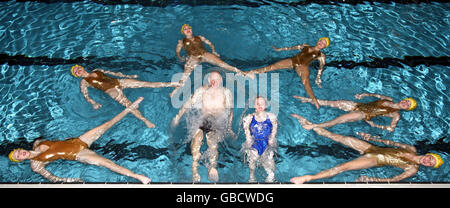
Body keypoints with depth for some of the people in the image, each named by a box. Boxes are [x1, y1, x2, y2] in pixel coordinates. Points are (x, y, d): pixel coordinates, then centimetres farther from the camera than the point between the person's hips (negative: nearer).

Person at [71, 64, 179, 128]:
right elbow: (86, 95, -1)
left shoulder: (96, 70, 23)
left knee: (143, 83, -7)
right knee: (127, 103, -30)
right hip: (112, 90, -5)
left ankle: (170, 84, -11)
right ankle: (145, 120, -45)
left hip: (118, 81, 5)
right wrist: (94, 103, -21)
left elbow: (111, 72, 24)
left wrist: (128, 76, 20)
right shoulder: (84, 82, 9)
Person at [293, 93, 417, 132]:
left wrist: (374, 125, -14)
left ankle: (315, 126, -28)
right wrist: (364, 95, 12)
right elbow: (376, 95, 27)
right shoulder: (389, 100, 17)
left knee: (339, 120, -26)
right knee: (330, 103, -4)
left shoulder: (396, 115, 0)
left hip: (364, 115, -6)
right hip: (358, 105, 6)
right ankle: (308, 100, 1)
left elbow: (391, 128, -11)